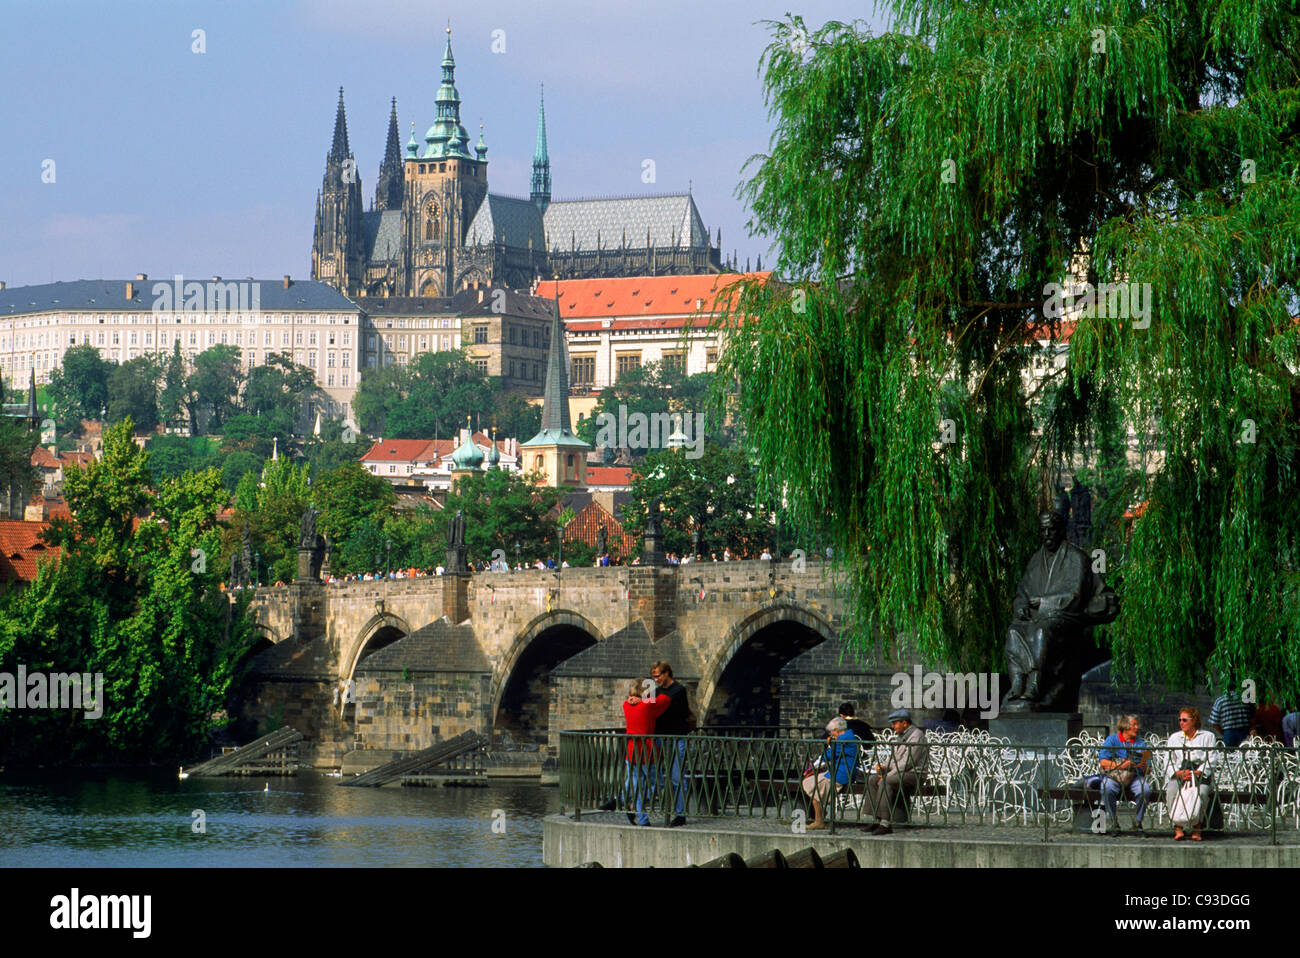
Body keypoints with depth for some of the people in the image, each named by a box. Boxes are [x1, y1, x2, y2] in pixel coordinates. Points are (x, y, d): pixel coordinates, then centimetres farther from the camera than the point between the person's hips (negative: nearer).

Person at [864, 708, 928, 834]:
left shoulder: (916, 735, -13)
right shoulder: (901, 736, 19)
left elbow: (908, 761, -20)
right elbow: (894, 758, 22)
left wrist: (888, 775, -19)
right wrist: (883, 767, 1)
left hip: (915, 773, -10)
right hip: (901, 772, 10)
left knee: (886, 782, -30)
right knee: (872, 779, -3)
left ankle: (885, 823, -35)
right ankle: (878, 820, -8)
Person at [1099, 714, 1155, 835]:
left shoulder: (1140, 742, 13)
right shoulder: (1112, 740, 6)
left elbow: (1147, 770, 7)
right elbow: (1103, 762, -5)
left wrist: (1143, 766, -17)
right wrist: (1120, 765, -18)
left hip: (1134, 777, 2)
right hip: (1113, 775, -2)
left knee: (1145, 789, -29)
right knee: (1108, 789, -35)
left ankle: (1138, 822, -13)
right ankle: (1112, 822, -20)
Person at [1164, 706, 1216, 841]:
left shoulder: (1207, 736, 12)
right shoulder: (1174, 738, 20)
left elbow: (1211, 762, 1)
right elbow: (1168, 763, 10)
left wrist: (1196, 773, -15)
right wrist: (1179, 773, -11)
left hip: (1200, 775, -2)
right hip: (1178, 775, 2)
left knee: (1201, 790, -36)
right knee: (1172, 789, -33)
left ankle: (1197, 827, -31)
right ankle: (1178, 828, -35)